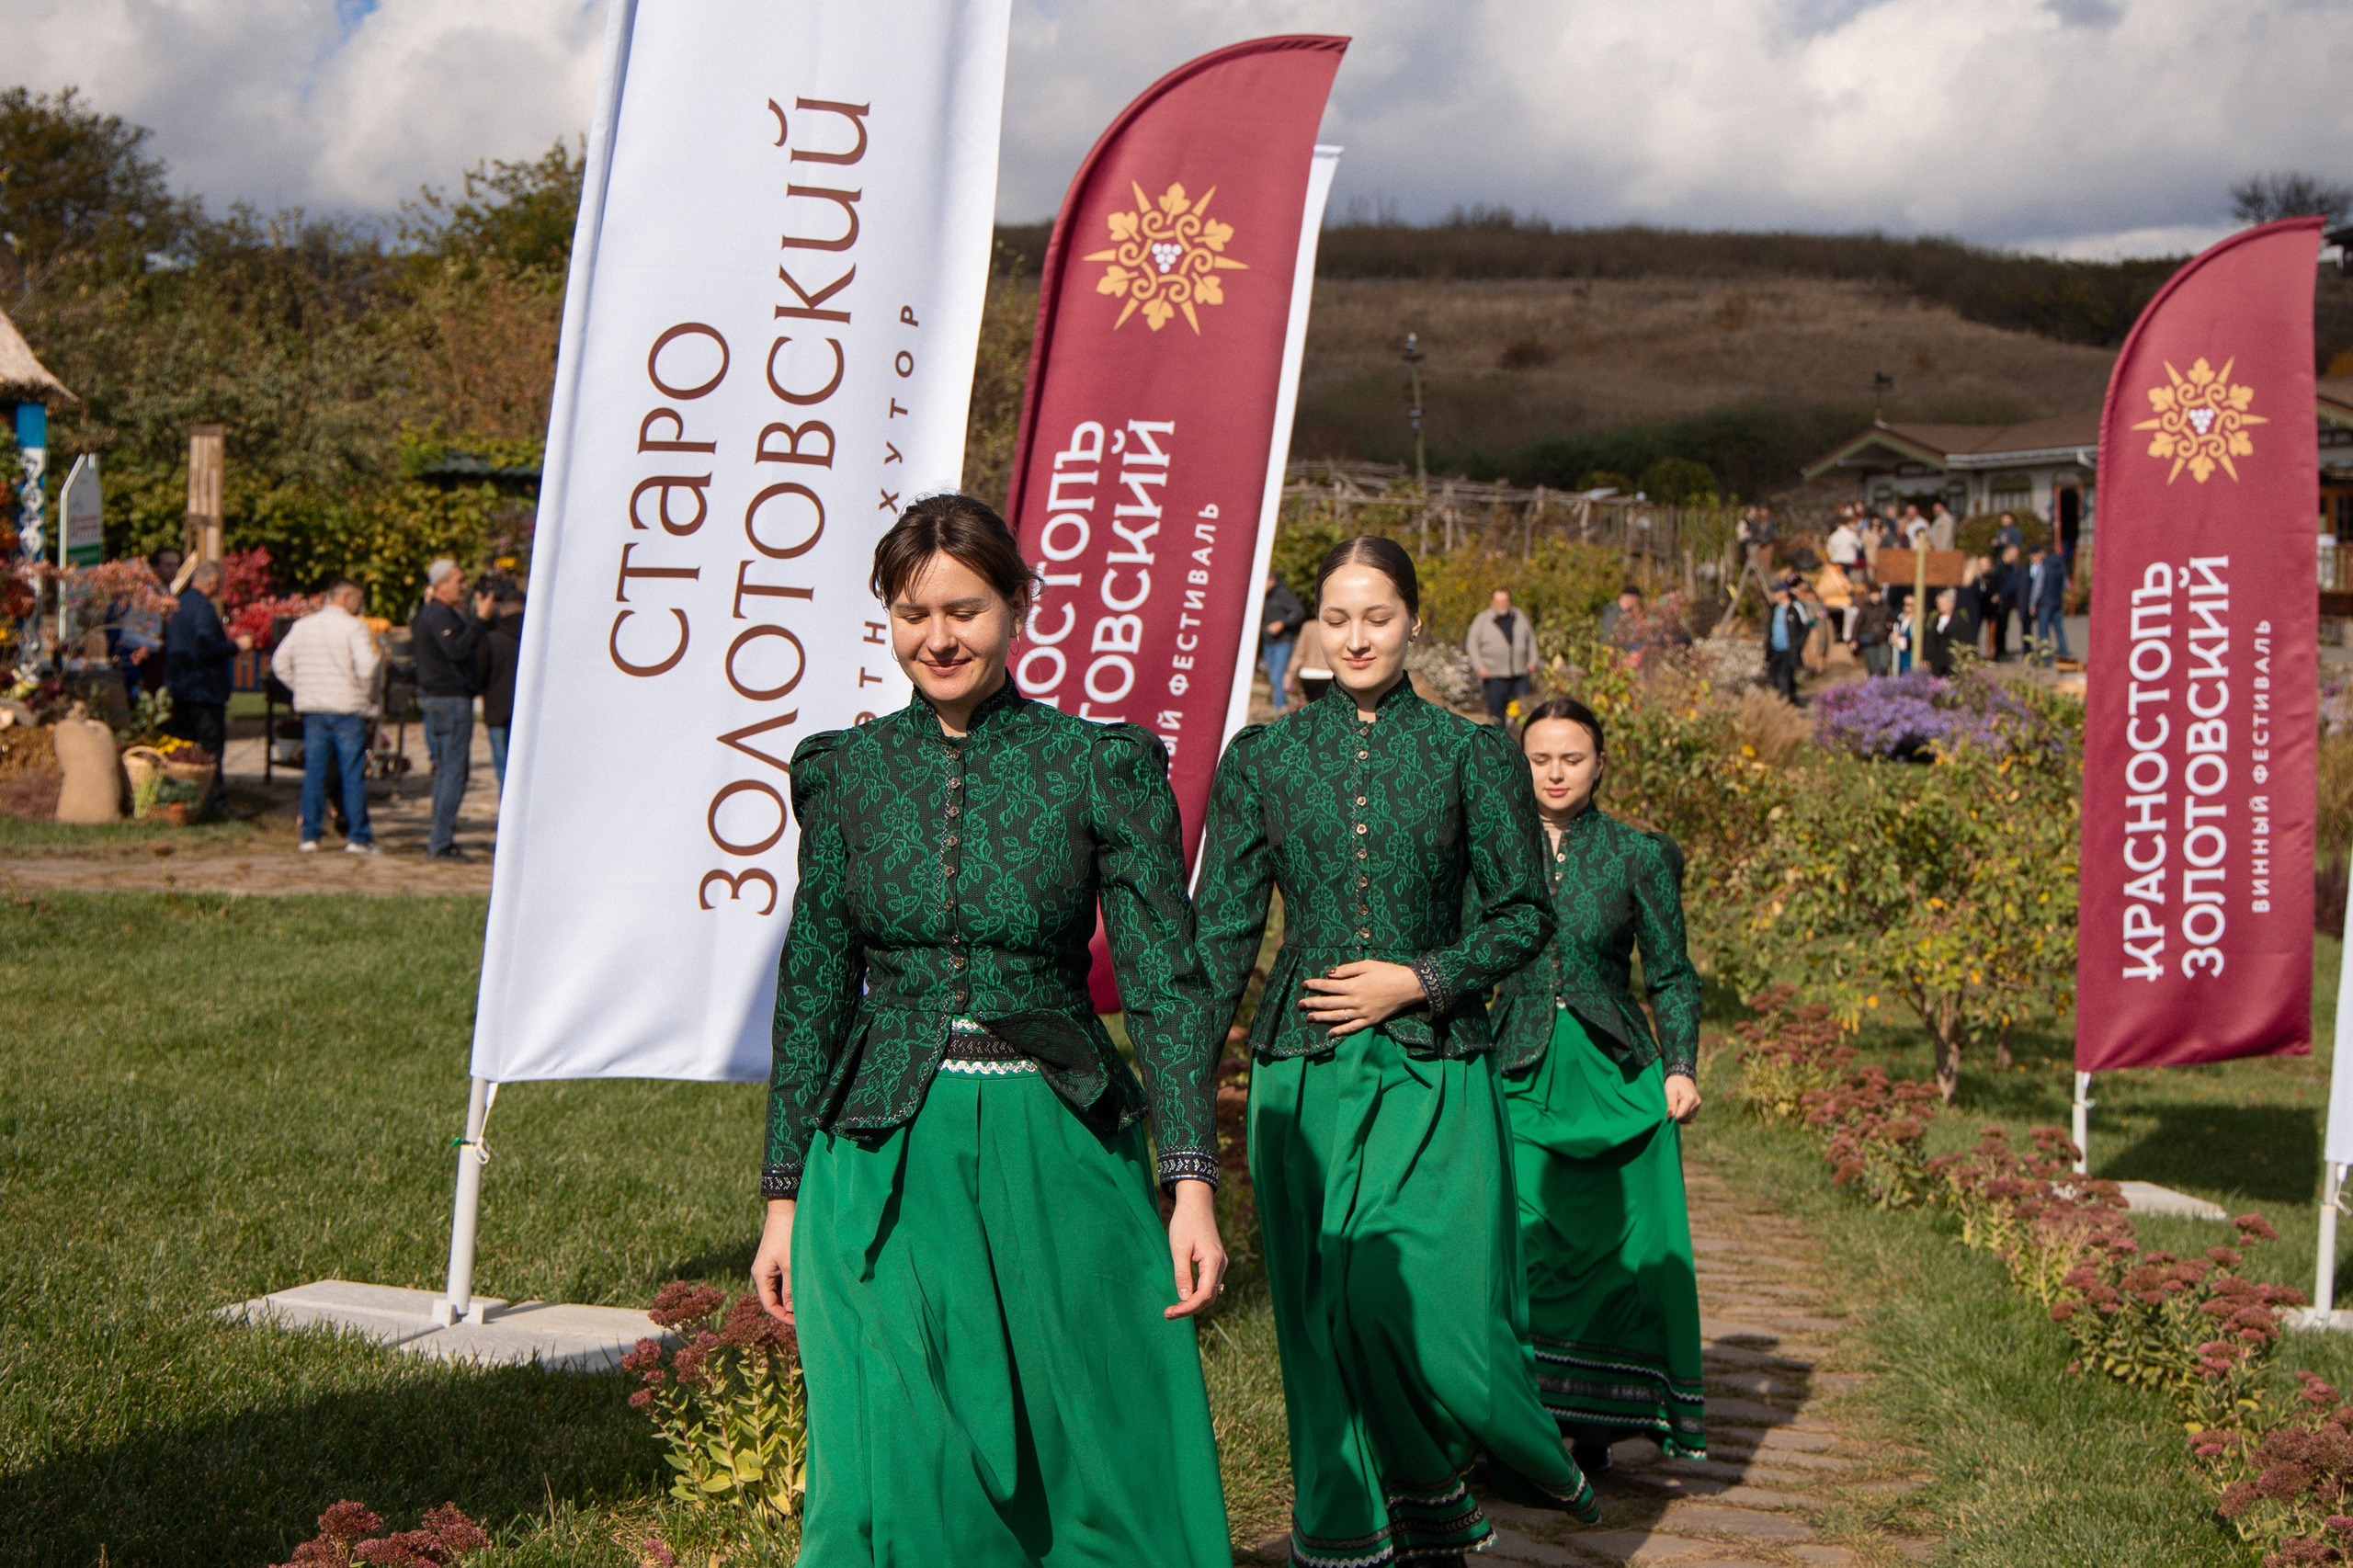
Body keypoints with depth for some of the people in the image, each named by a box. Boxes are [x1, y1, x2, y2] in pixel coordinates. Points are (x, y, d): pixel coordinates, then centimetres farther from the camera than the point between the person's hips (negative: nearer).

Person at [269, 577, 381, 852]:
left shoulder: (302, 626, 8)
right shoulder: (354, 628, -9)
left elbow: (279, 663, 8)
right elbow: (367, 668, -19)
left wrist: (302, 688, 14)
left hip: (312, 710, 5)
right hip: (348, 710, -5)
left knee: (313, 774, 9)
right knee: (353, 775, 0)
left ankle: (310, 835, 9)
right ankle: (357, 837, 0)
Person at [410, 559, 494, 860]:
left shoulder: (429, 613, 18)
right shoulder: (439, 615, -15)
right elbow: (457, 650, -28)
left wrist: (470, 616, 19)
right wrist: (479, 619, -26)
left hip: (436, 697, 11)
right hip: (451, 697, -11)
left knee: (445, 770, 15)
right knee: (454, 770, -10)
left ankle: (438, 838, 18)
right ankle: (442, 842, -11)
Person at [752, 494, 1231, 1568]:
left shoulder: (1102, 766, -1)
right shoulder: (844, 772, 6)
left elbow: (1166, 985, -3)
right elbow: (812, 994, 10)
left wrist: (1192, 1183, -10)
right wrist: (784, 1198, 8)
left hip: (1059, 1155, -1)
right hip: (885, 1160, 1)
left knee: (1100, 1468, 4)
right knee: (898, 1480, -2)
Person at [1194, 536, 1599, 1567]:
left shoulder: (1472, 754, 4)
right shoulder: (1263, 758, 8)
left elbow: (1525, 917, 4)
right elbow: (1222, 929, 5)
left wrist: (1418, 980, -9)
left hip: (1435, 1070, -2)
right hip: (1304, 1075, 2)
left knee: (1440, 1309, -10)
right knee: (1326, 1316, 2)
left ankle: (1530, 1458, 20)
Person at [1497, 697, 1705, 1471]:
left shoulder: (1639, 855, 4)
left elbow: (1671, 975, 7)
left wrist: (1681, 1068, -5)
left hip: (1613, 1076, 0)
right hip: (1519, 1073, 0)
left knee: (1616, 1251, 1)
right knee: (1521, 1246, -11)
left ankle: (1597, 1429, 14)